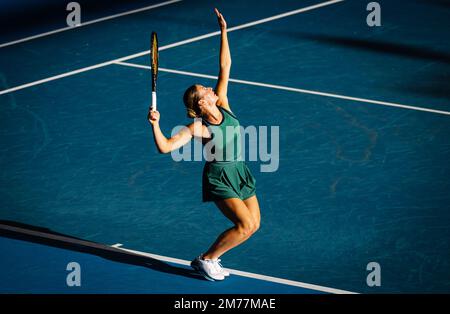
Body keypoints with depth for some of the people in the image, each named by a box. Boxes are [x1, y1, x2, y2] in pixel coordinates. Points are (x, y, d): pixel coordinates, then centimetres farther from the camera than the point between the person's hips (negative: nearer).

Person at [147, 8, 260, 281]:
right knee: (245, 225, -17)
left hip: (240, 174, 7)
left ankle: (211, 257, 19)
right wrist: (155, 124, -38)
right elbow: (164, 147, -24)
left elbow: (225, 67, 0)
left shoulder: (223, 105, -3)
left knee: (254, 224, 6)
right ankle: (205, 260, 0)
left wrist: (224, 31, -3)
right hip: (220, 179, -7)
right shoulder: (198, 128, -18)